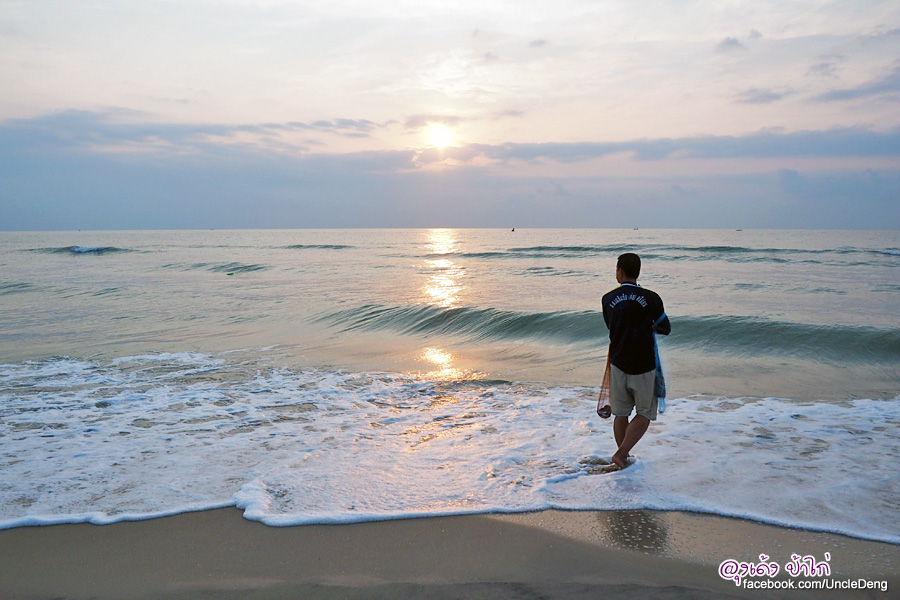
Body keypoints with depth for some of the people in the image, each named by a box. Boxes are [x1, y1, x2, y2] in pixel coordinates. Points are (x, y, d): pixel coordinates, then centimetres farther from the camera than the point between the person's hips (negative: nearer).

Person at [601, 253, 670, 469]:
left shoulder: (608, 299, -2)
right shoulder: (651, 298, -9)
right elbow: (665, 329, 4)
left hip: (618, 363, 3)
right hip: (643, 365, -3)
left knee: (621, 414, 15)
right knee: (644, 414, 11)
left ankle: (624, 457, 25)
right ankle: (621, 454, 0)